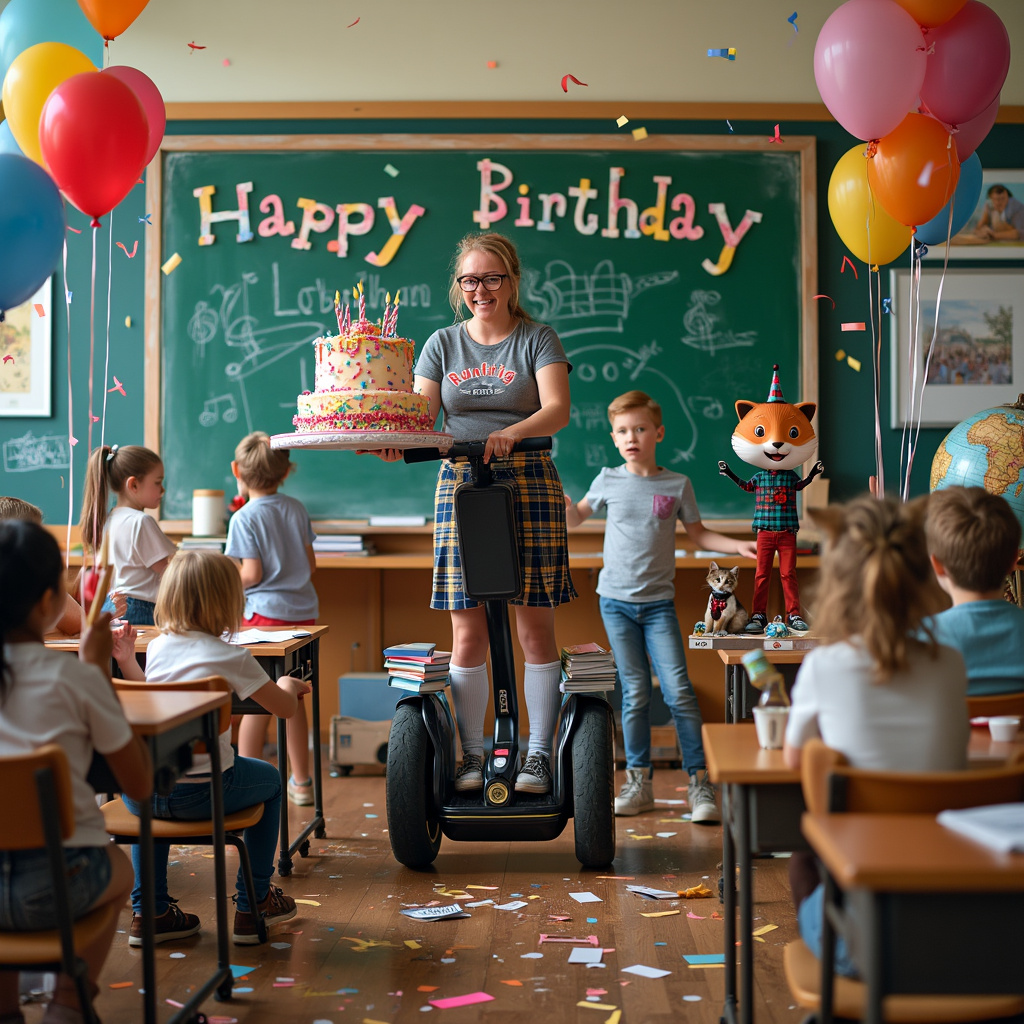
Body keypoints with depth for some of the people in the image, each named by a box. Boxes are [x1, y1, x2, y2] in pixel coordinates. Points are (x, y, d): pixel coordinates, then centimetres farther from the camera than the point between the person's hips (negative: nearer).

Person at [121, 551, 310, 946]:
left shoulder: (157, 648, 8)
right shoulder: (232, 657, -7)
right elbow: (285, 707, 0)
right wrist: (287, 685, 22)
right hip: (199, 792, -5)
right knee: (269, 780, 25)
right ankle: (253, 905, 29)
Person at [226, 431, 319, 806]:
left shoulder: (244, 517, -9)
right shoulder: (297, 509, 7)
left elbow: (252, 574, -13)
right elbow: (311, 564, 10)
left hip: (266, 613, -5)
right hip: (303, 612, 6)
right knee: (292, 698, 14)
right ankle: (301, 782, 21)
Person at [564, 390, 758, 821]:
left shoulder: (677, 485, 1)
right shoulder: (609, 481, 2)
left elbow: (698, 534, 12)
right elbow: (577, 517, 19)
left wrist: (737, 545, -2)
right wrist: (561, 499, -1)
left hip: (659, 603, -1)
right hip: (616, 600, 1)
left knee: (678, 689, -9)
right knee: (635, 693, 3)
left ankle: (699, 782, -1)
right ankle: (639, 782, 14)